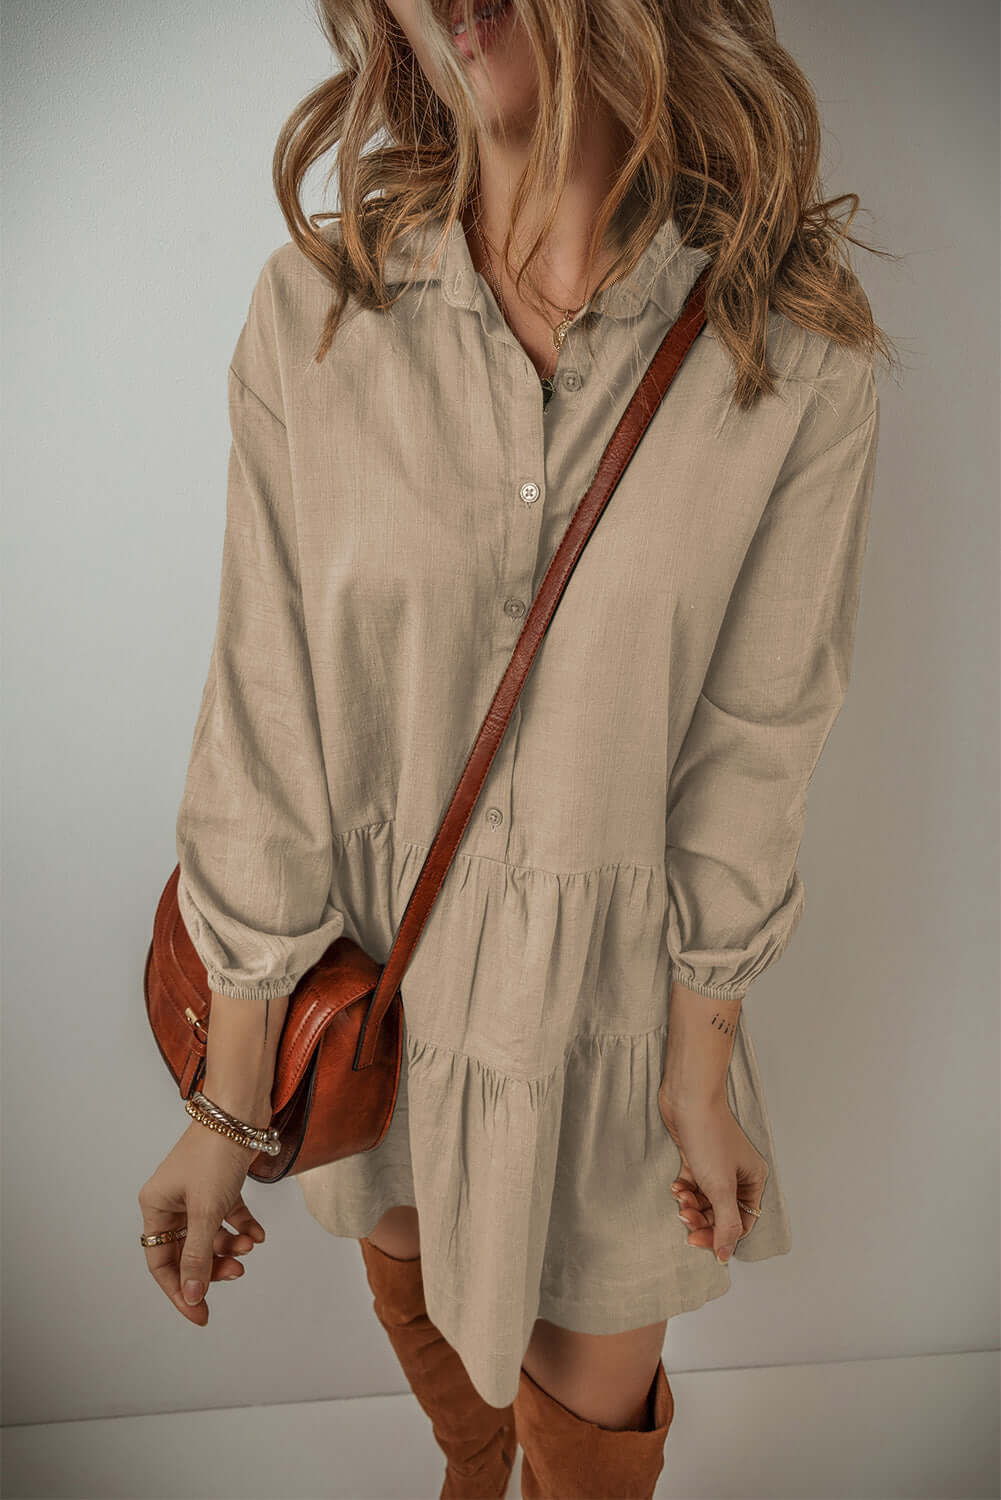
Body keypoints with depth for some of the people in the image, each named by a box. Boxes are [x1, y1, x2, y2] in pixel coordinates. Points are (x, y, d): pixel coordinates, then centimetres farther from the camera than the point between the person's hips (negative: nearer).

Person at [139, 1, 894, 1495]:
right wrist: (228, 1105, -9)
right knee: (408, 1262, 30)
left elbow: (750, 751, -11)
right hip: (369, 949, 3)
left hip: (607, 975, -2)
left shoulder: (800, 361, -17)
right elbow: (267, 718, -14)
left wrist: (701, 1075, -3)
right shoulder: (314, 307, -15)